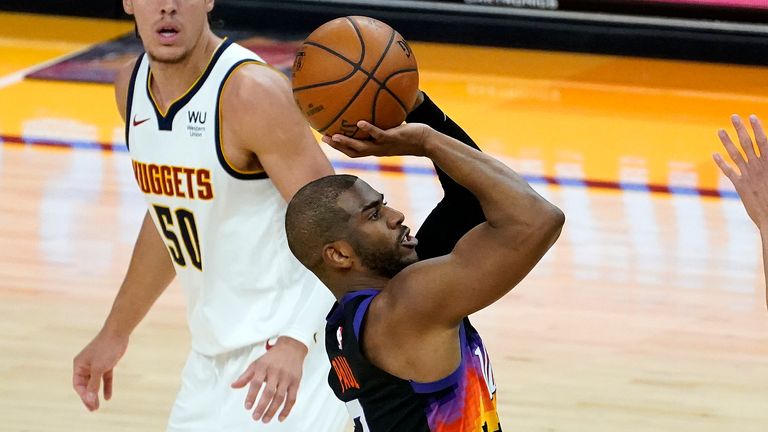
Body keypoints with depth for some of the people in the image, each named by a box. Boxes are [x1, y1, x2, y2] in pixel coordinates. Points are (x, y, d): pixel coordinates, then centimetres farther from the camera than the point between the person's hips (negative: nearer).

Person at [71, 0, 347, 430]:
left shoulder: (251, 92, -20)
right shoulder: (133, 87, 4)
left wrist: (293, 342, -37)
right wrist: (114, 335, 23)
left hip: (287, 360, -8)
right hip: (212, 358, 8)